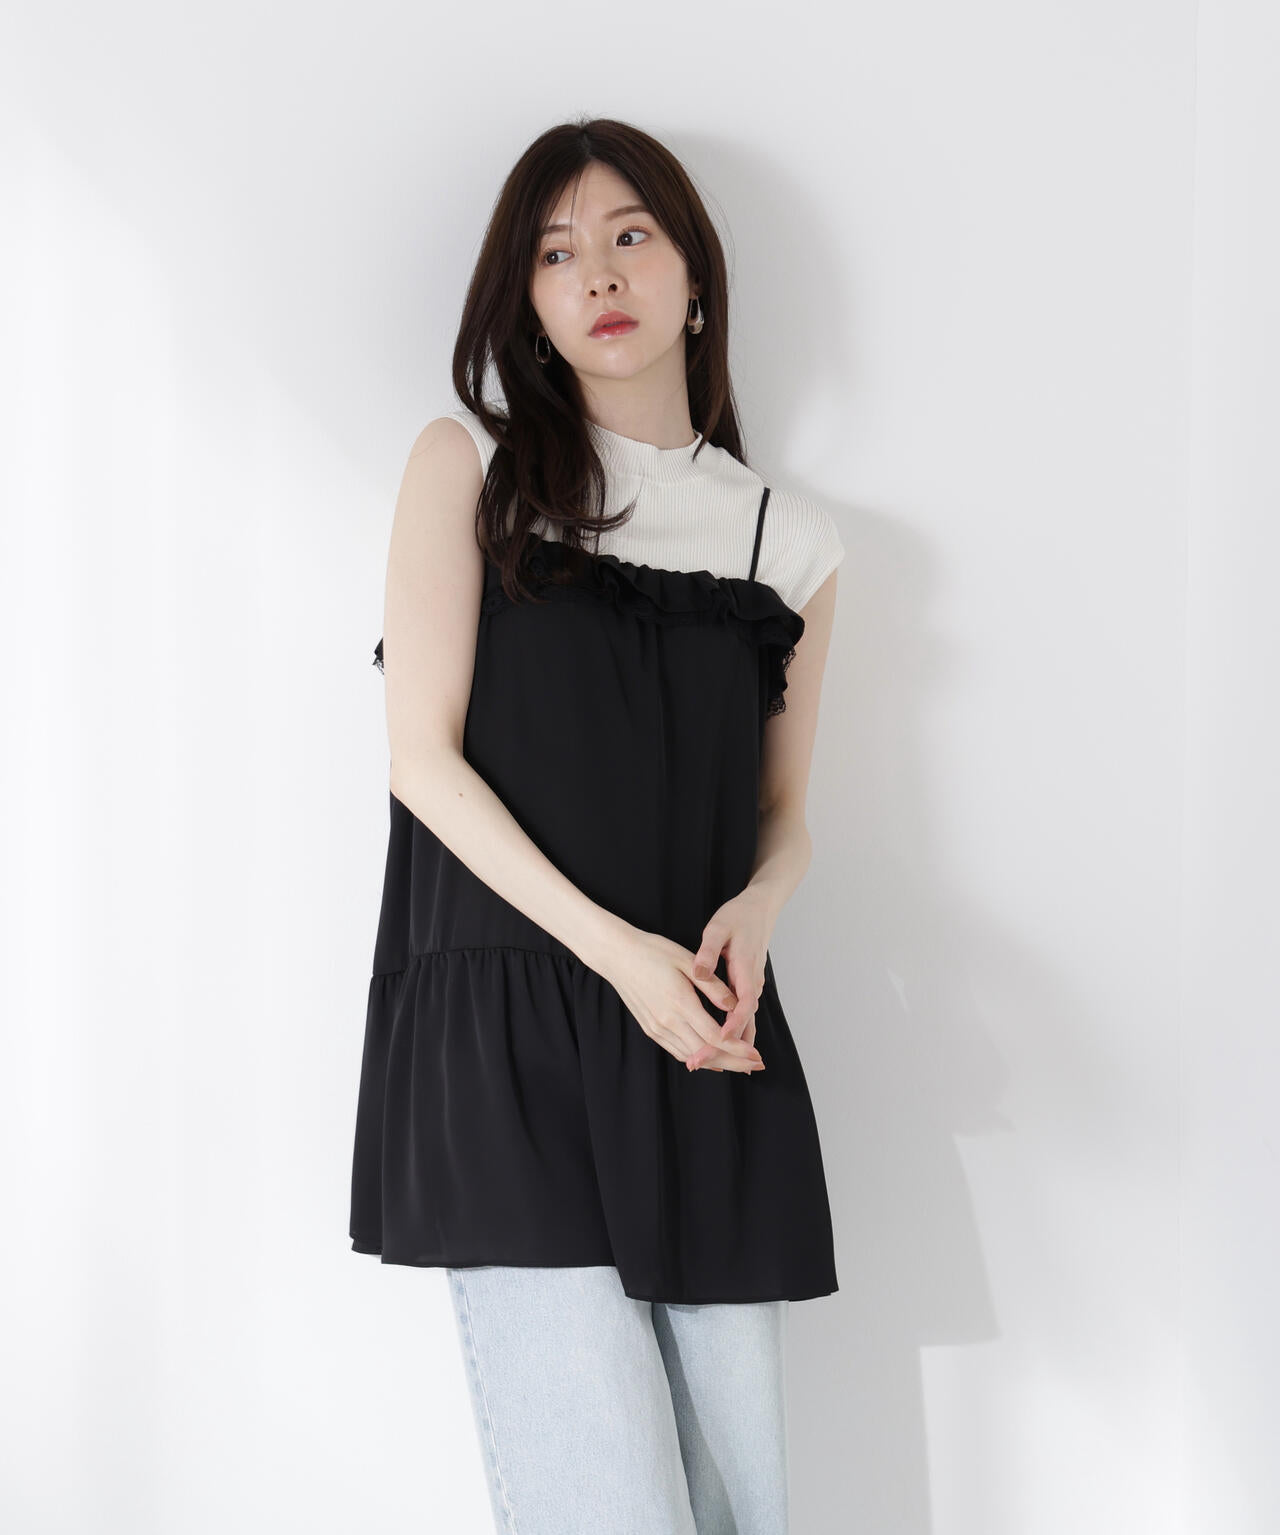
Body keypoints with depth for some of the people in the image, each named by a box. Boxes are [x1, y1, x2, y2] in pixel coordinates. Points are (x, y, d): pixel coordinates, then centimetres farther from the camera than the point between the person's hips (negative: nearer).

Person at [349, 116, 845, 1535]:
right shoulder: (471, 464, 7)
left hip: (708, 1045, 3)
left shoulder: (790, 537, 15)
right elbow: (424, 755, -2)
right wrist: (614, 946, -13)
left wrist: (752, 910, -7)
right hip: (506, 1032, -3)